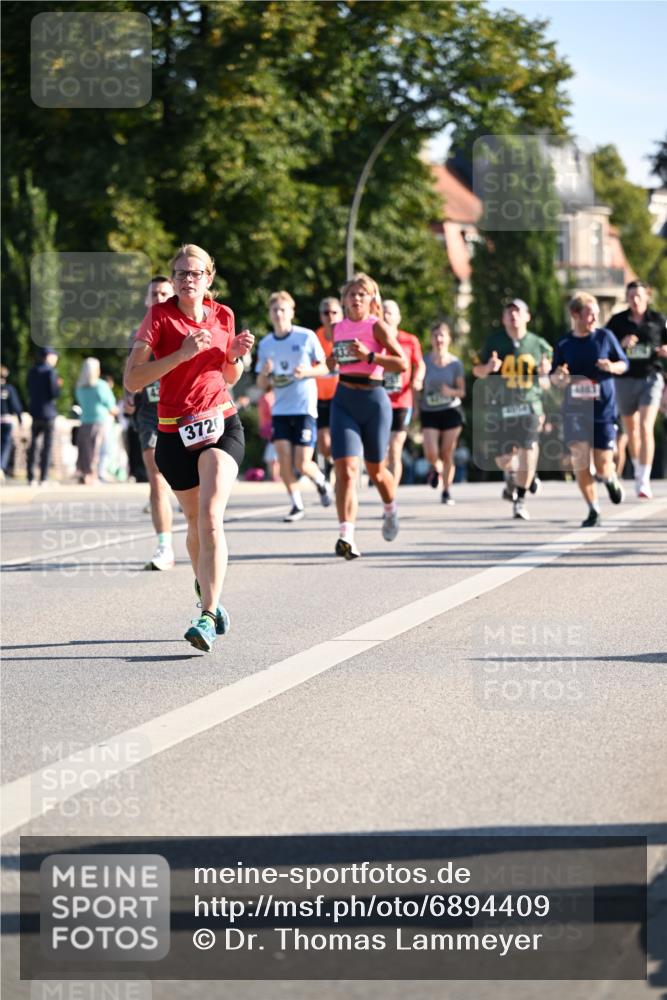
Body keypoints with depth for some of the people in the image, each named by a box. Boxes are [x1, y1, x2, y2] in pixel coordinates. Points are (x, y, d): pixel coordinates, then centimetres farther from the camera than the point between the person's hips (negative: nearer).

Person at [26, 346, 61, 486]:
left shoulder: (32, 371, 9)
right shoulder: (51, 372, -11)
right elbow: (55, 393, -15)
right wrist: (59, 385, 2)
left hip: (34, 412, 6)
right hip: (48, 412, -6)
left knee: (33, 445, 11)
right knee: (47, 446, -1)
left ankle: (31, 478, 8)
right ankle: (43, 478, -4)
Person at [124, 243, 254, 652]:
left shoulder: (222, 316, 6)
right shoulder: (160, 316, -6)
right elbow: (132, 380, -14)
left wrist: (237, 356, -3)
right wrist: (181, 354, -22)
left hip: (222, 425, 0)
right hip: (175, 433, 0)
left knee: (210, 518, -18)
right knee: (196, 523, 12)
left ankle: (208, 617, -23)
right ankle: (208, 593, 40)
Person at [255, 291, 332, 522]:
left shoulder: (306, 337, -4)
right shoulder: (265, 344, 6)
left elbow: (324, 368, 3)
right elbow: (261, 386, 11)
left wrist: (306, 372, -17)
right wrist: (264, 374, -12)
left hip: (305, 408, -3)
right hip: (280, 410, 3)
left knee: (302, 464, -7)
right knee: (284, 458, -9)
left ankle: (321, 482, 26)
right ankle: (296, 505, 8)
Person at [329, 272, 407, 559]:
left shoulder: (377, 327, -6)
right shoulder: (337, 328, 8)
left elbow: (403, 364, -15)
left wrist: (369, 355, -22)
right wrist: (332, 361, 9)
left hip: (373, 399, -3)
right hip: (343, 400, 3)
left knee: (375, 469, 13)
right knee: (345, 469, -13)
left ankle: (391, 510, 46)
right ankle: (346, 535, -20)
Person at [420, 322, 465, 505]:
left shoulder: (455, 363, -1)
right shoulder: (424, 361, -2)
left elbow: (462, 391, 1)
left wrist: (451, 392, -20)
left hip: (451, 411, 0)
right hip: (429, 412, 0)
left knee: (447, 454, 0)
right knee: (431, 453, -12)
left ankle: (446, 491, 14)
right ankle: (436, 469, 24)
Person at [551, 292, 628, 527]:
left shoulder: (605, 337, 1)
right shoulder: (564, 345, 3)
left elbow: (624, 364, 9)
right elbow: (554, 379, 10)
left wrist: (612, 367, -14)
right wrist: (558, 377, -14)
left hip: (603, 410, 0)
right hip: (575, 411, 1)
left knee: (602, 467, -1)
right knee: (579, 461, -12)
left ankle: (612, 480, 37)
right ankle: (593, 510, 3)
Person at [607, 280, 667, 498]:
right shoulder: (617, 321, 2)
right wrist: (621, 344, -16)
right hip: (625, 380, 2)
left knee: (646, 428, -16)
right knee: (631, 429, 16)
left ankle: (644, 481, -17)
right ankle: (638, 470, 40)